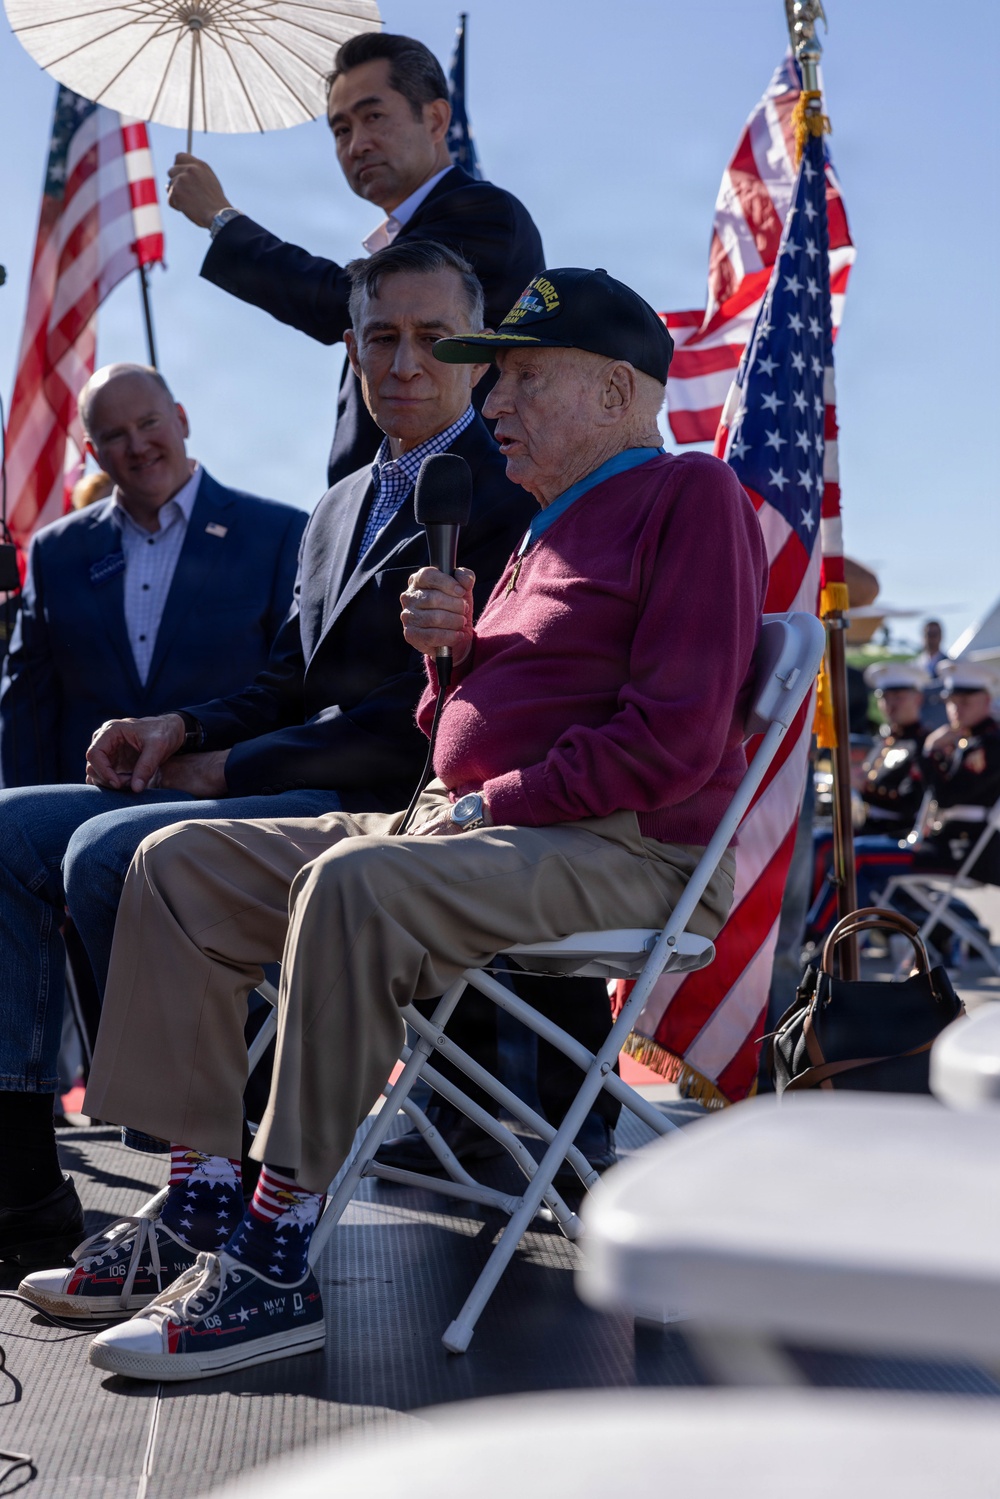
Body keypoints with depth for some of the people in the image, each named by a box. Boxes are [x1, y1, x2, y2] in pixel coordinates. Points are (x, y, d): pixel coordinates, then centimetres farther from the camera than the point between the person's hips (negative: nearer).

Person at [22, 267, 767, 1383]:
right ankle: (199, 1200, -5)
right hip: (476, 831, 10)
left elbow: (673, 738, -17)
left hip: (626, 851, -9)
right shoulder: (549, 526, 24)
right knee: (182, 863, -1)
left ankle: (281, 1261, -29)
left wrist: (487, 806, -16)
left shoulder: (691, 496, -5)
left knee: (356, 882, -36)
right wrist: (450, 652, 5)